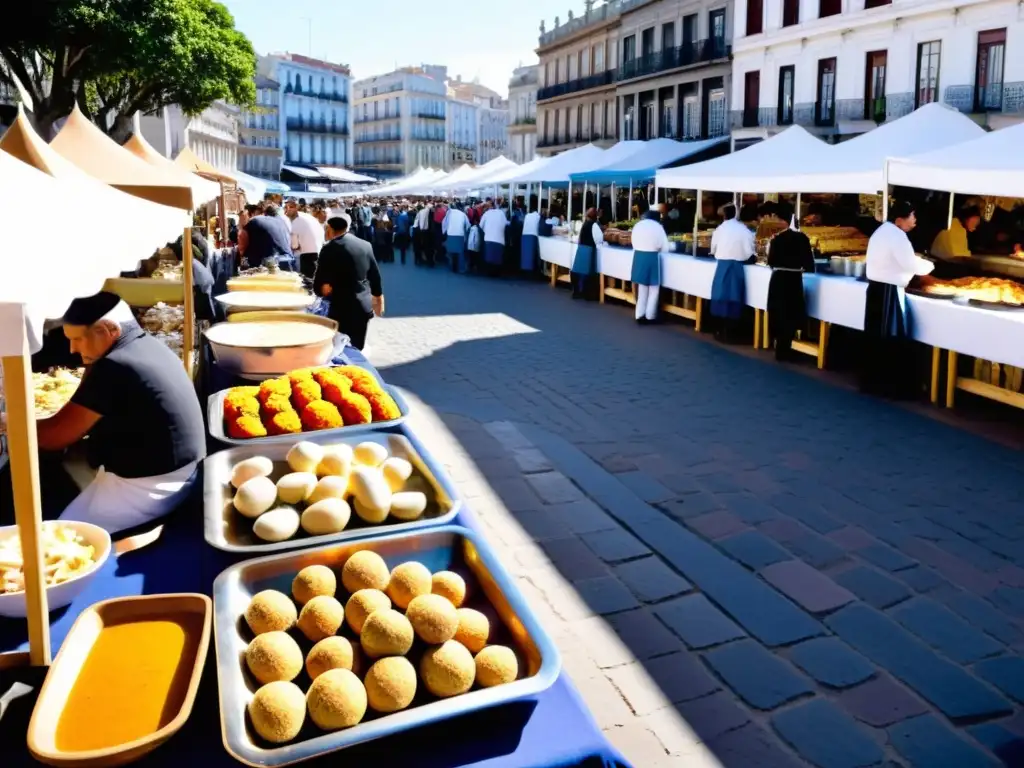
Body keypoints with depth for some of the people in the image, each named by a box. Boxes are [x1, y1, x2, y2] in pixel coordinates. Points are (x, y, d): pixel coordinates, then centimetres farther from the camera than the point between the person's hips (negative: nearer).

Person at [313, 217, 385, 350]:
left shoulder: (329, 248, -11)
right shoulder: (366, 245, 5)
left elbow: (319, 284, -10)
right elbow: (375, 275, 13)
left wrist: (322, 290, 12)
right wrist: (378, 298, 26)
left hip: (341, 307, -6)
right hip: (364, 305, 6)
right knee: (357, 348, 14)